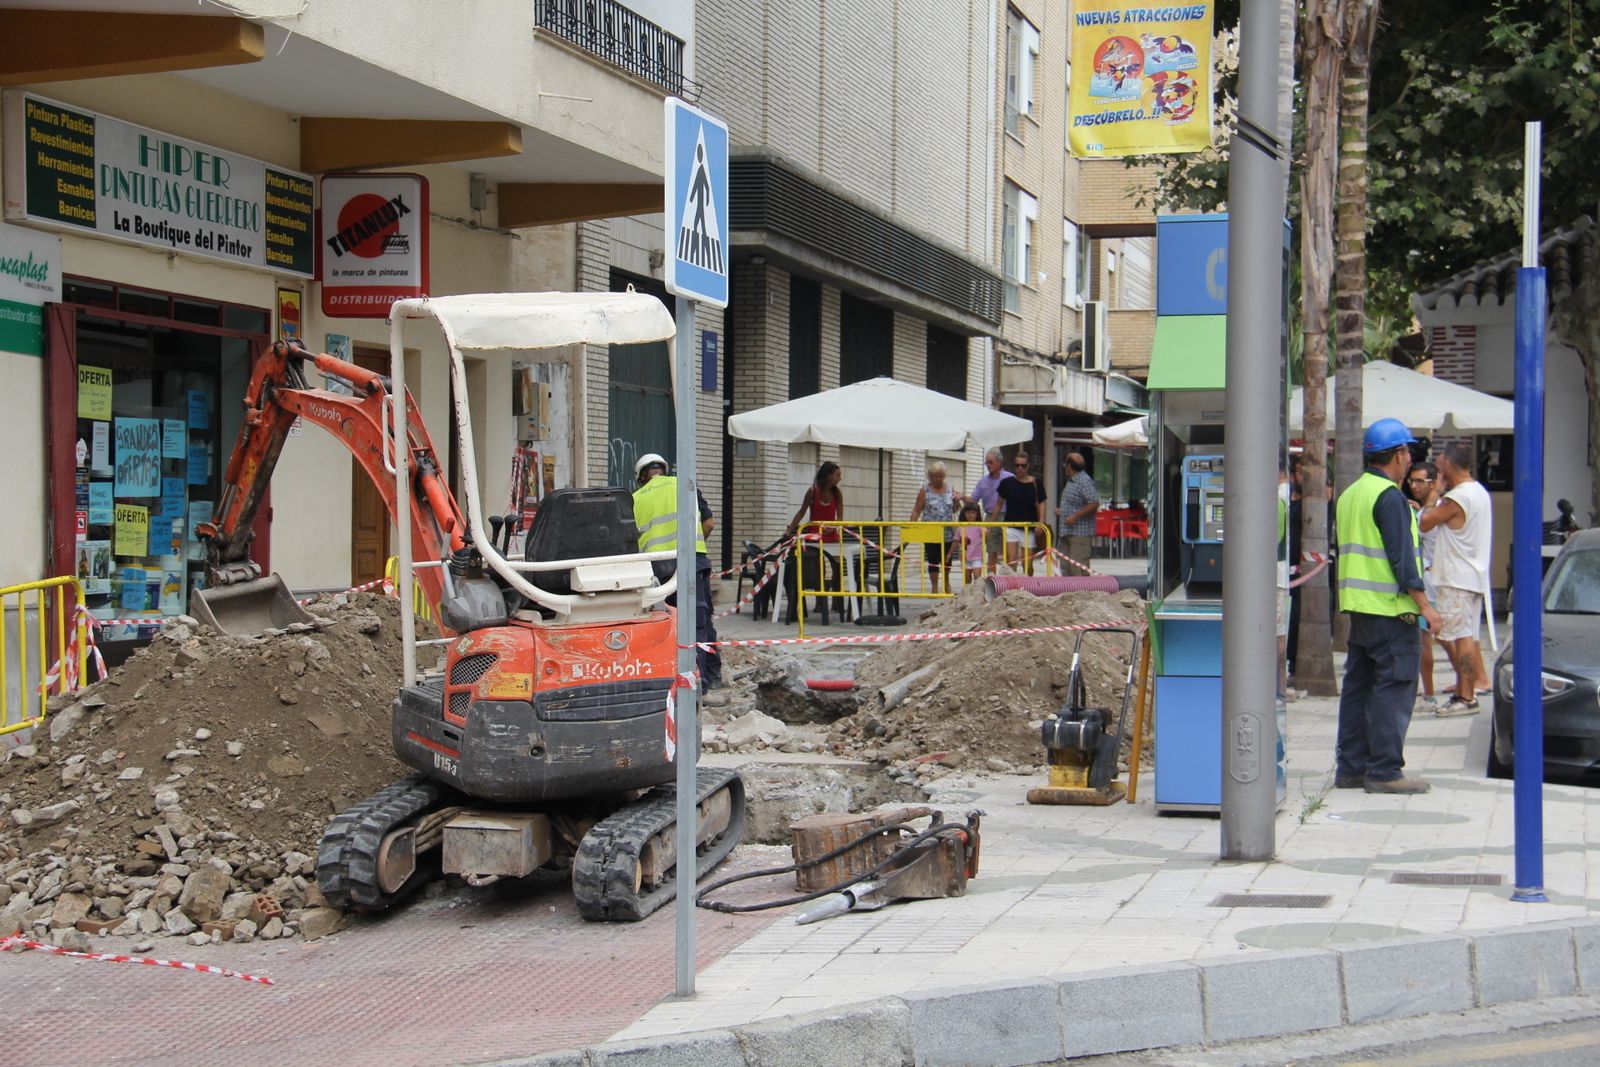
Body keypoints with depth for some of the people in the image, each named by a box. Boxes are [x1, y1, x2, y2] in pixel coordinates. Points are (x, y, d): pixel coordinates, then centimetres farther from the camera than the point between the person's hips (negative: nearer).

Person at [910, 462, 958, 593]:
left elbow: (956, 510, 13)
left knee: (947, 559, 11)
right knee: (933, 560, -3)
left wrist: (957, 500, -8)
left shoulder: (951, 489, 9)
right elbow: (917, 510, -2)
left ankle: (946, 584, 32)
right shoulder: (925, 491, 1)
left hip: (948, 532, 3)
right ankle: (935, 587, 6)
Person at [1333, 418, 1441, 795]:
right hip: (1389, 608, -9)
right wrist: (1424, 605, -15)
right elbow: (1401, 556, -18)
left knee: (1358, 685, 11)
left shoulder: (1350, 494, 15)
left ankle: (1350, 767, 15)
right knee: (1394, 688, -5)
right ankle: (1384, 771, -5)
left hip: (1357, 607, 9)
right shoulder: (1389, 496, -13)